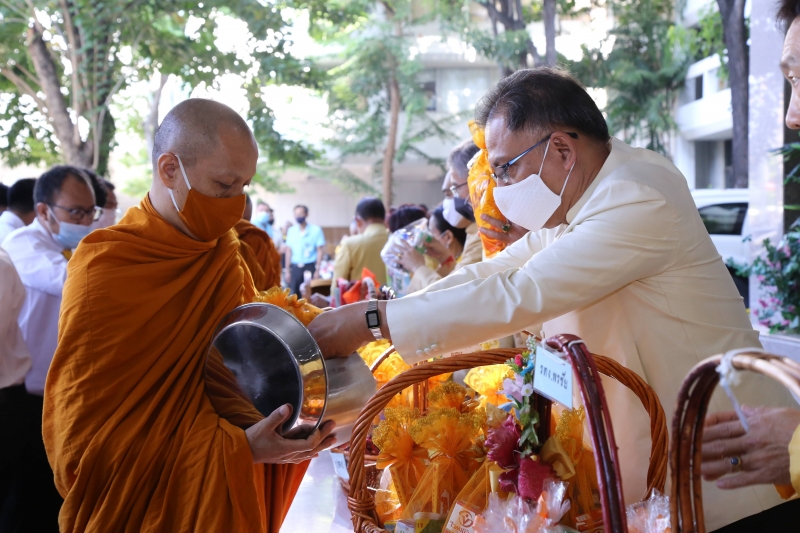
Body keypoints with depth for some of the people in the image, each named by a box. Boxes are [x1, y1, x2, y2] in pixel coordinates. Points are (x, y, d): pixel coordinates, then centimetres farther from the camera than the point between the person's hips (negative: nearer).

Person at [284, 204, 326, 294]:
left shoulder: (316, 230, -1)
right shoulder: (291, 230, 8)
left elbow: (320, 250, -2)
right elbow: (288, 251, 11)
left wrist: (317, 270, -8)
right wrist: (287, 270, 8)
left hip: (310, 267, -3)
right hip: (295, 268, 3)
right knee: (295, 295, 3)